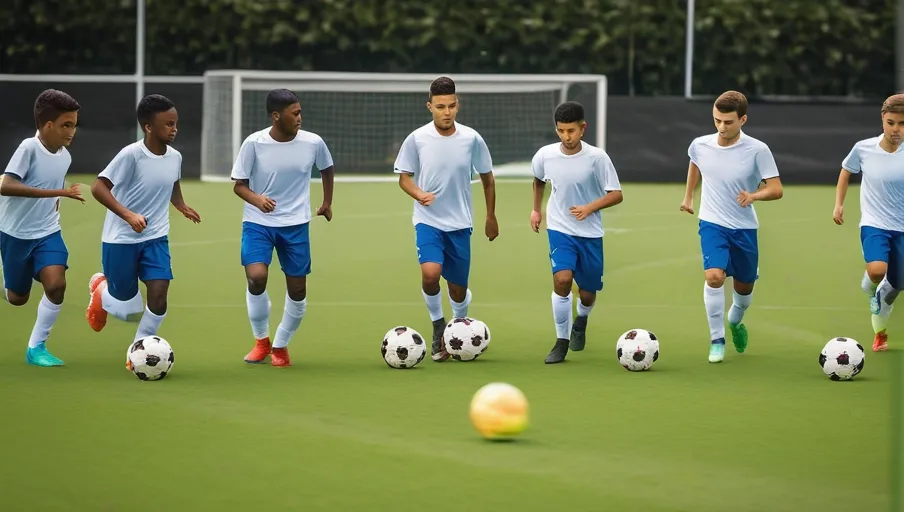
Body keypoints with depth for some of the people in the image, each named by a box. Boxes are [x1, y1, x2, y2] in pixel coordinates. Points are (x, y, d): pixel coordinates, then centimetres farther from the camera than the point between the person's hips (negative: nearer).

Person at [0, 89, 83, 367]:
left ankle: (36, 348, -3)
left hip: (48, 233, 4)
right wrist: (57, 192, -38)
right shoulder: (29, 148, -22)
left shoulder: (64, 156, -2)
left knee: (56, 284, -18)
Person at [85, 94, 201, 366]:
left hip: (156, 238, 5)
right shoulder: (131, 155, -21)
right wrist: (128, 215, -33)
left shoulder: (174, 157, -2)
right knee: (129, 310, 3)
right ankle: (101, 290, 39)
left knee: (159, 294, -13)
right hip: (121, 240, -5)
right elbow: (98, 188, -23)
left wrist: (183, 207, 6)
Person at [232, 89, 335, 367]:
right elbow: (239, 185, -7)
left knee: (297, 290, 3)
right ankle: (261, 340, 3)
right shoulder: (254, 143, -14)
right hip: (258, 222, -2)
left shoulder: (313, 143, -8)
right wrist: (257, 199, -27)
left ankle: (280, 346, 27)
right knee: (256, 277, -22)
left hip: (295, 224, 2)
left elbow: (326, 169, 14)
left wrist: (327, 203, 20)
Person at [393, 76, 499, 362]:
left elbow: (487, 178, 9)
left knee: (458, 289, 7)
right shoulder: (417, 139, -8)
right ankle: (437, 325, -1)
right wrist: (418, 194, -20)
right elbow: (404, 177, 1)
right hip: (428, 220, -2)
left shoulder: (471, 139, -5)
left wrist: (491, 217, 12)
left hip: (460, 223, 2)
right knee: (430, 273, -26)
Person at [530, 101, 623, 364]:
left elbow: (616, 194, -12)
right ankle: (562, 342, -8)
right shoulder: (545, 155, -8)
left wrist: (590, 207, -26)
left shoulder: (597, 157, -15)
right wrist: (536, 209, 20)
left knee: (587, 293, 8)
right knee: (562, 279, -22)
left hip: (590, 233, 0)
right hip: (560, 229, 0)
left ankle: (580, 321, 45)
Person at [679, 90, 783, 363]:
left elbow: (776, 189, -14)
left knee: (744, 287, 15)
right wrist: (688, 196, 26)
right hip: (712, 224, 0)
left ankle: (735, 321, 50)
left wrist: (754, 195, -33)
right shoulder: (700, 146, -7)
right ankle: (717, 340, -12)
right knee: (714, 276, -24)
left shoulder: (758, 150, -16)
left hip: (744, 228, 0)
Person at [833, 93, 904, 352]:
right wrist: (839, 204, 7)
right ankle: (869, 286, 9)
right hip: (874, 224, -1)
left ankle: (880, 328, 42)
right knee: (876, 270, -30)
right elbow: (845, 172, 13)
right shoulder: (863, 149, -8)